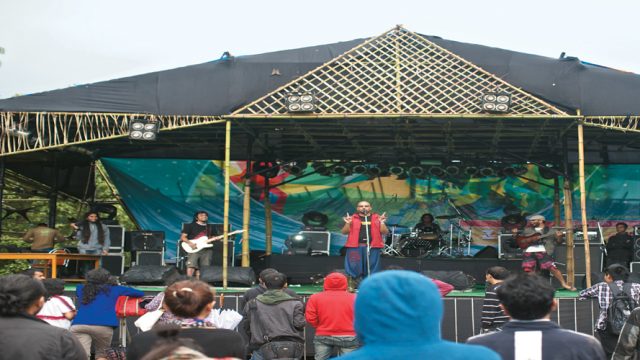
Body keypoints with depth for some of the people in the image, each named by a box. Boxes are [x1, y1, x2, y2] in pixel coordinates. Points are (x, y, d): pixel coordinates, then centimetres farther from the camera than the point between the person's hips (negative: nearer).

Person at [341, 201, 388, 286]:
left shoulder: (377, 218, 11)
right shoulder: (352, 218, 10)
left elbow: (385, 232, 7)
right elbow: (344, 232, 6)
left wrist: (382, 222, -9)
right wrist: (348, 223, -10)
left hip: (372, 247, 1)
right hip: (355, 247, -1)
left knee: (371, 269, 3)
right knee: (353, 268, -3)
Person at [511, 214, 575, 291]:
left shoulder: (550, 231, 10)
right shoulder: (527, 230, 21)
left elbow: (558, 242, 9)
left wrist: (559, 237, -12)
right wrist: (515, 234, 7)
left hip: (543, 252, -3)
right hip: (528, 252, 4)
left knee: (552, 268, -12)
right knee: (527, 270, -6)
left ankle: (564, 284, 1)